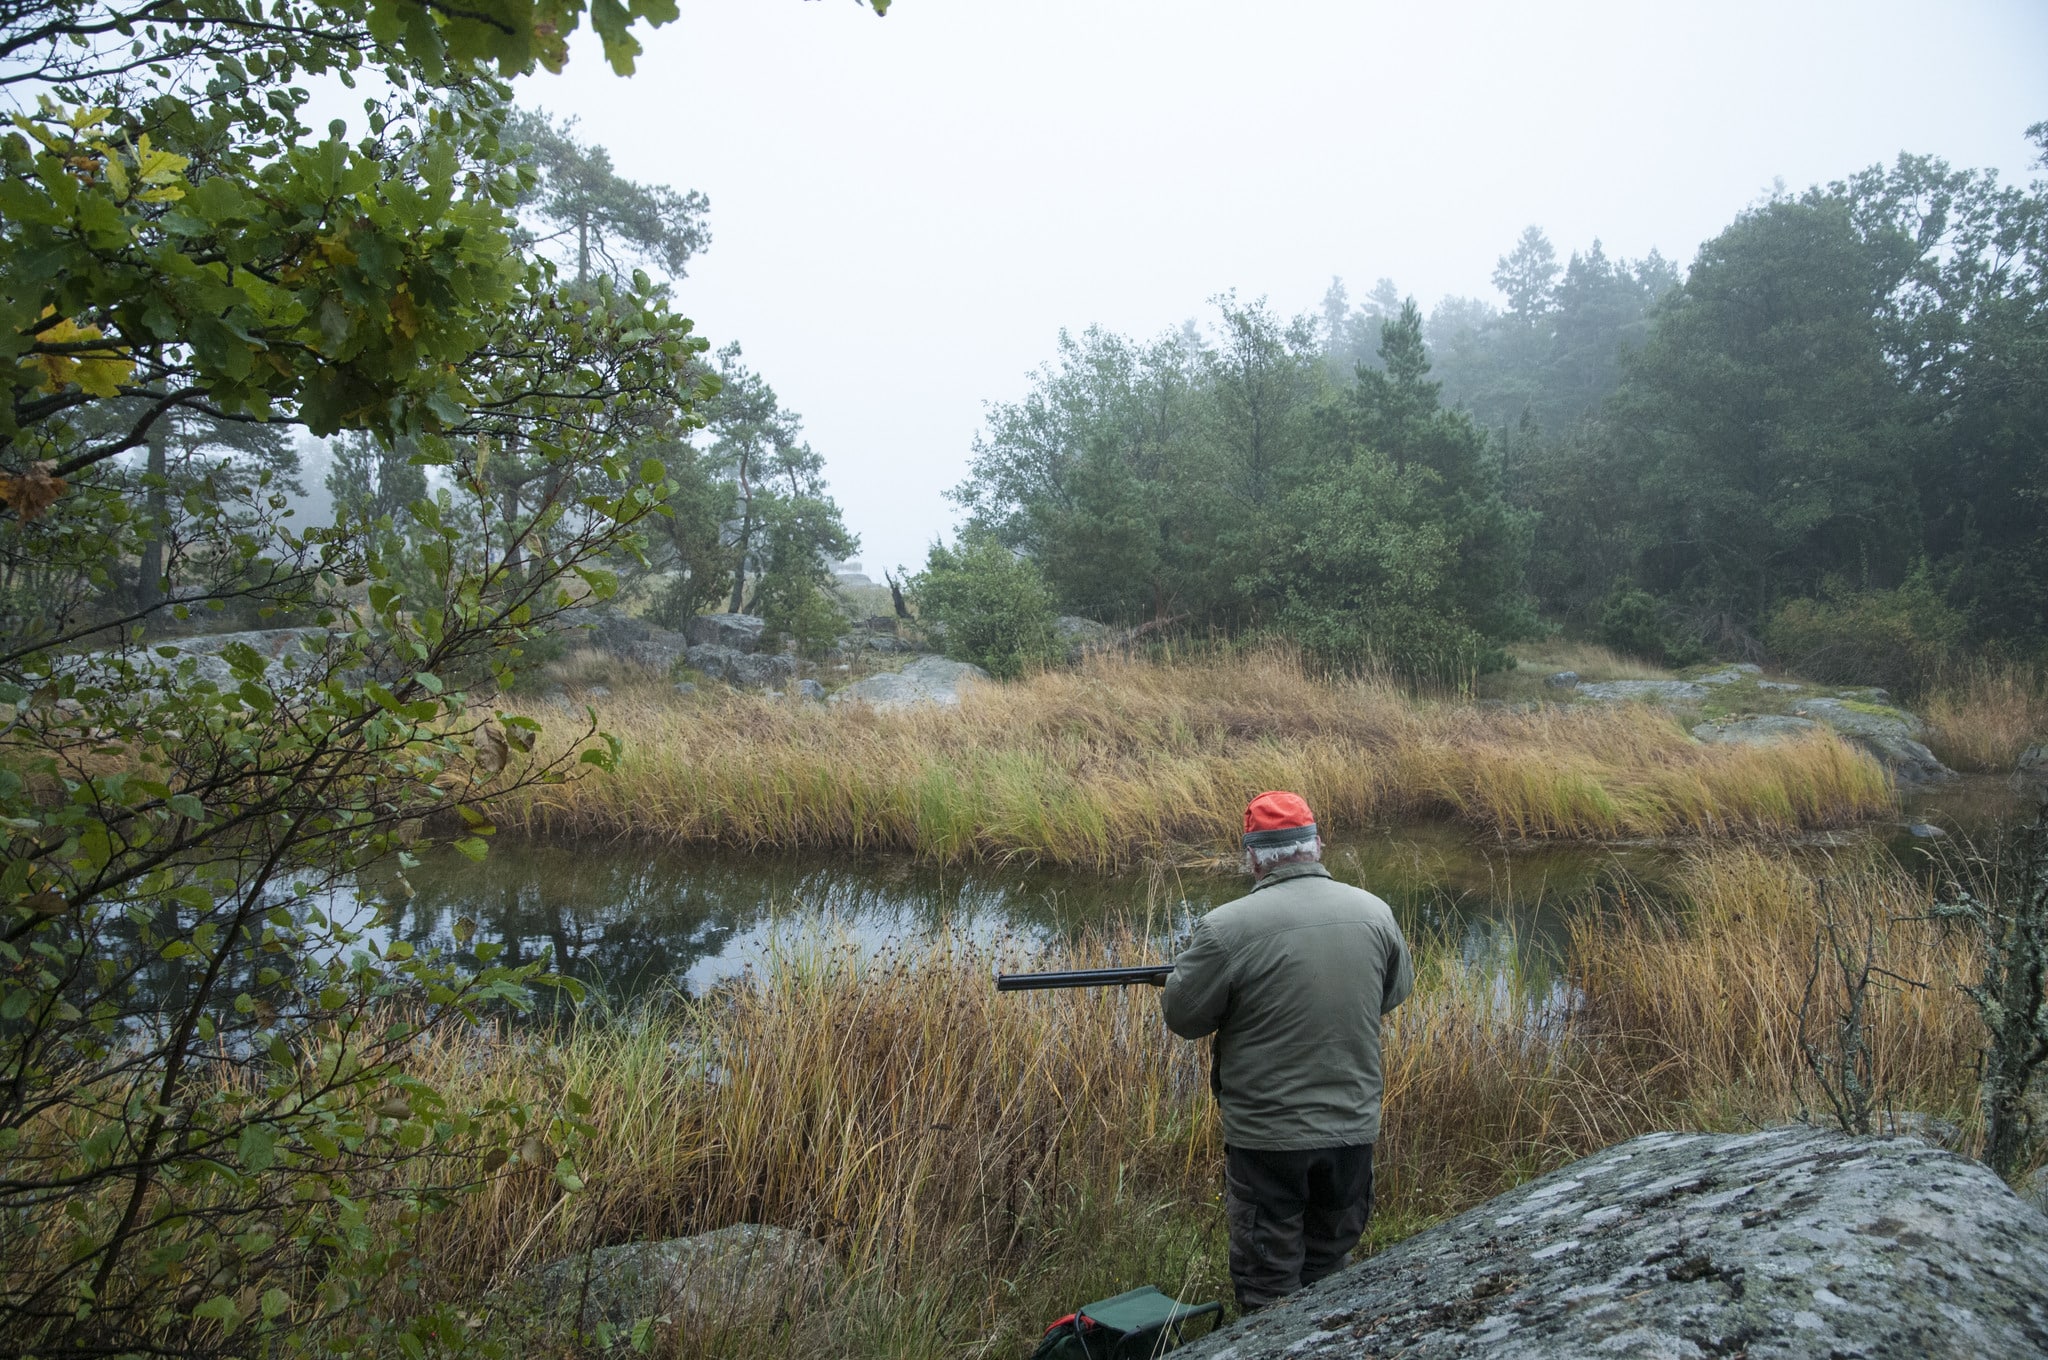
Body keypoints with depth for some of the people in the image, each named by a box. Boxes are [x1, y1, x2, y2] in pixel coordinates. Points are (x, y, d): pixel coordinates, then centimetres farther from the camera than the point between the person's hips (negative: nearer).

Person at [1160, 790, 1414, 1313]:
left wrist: (1189, 958, 9)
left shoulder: (1227, 927, -20)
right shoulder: (1374, 912, -4)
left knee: (1269, 1288, 11)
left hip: (1267, 1138, -4)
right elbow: (1397, 991, 12)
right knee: (1331, 1273, 24)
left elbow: (1182, 1018, -9)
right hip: (1354, 1130, 5)